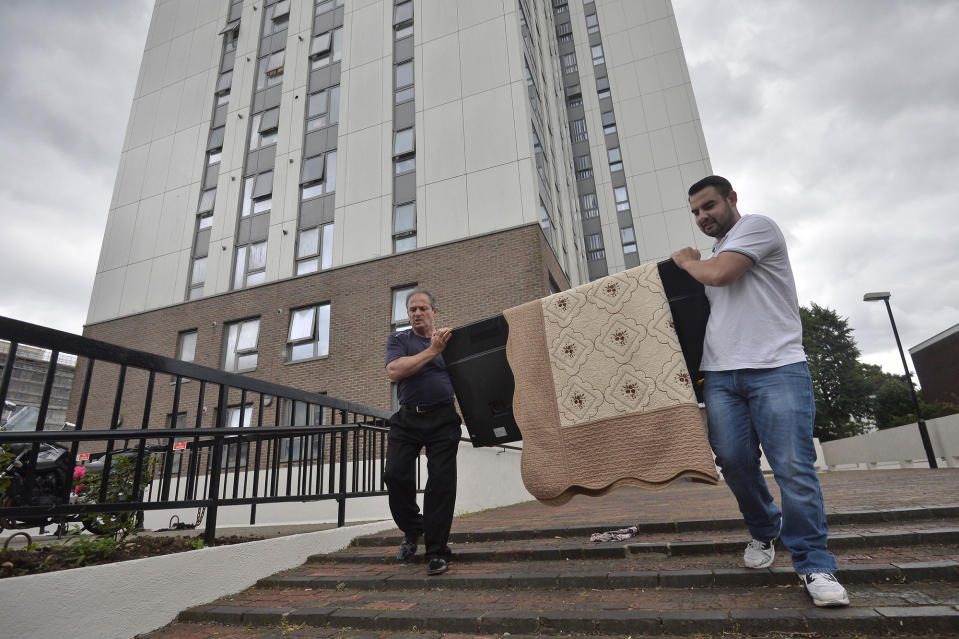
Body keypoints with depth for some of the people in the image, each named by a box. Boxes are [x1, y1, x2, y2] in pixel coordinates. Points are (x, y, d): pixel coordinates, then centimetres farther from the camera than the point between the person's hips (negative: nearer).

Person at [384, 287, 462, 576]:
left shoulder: (450, 341, 14)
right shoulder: (398, 340, 11)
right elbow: (394, 371, -9)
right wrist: (432, 351, -11)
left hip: (443, 419, 0)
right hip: (408, 419, 1)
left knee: (441, 483, -3)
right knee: (396, 475, -8)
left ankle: (436, 552, 10)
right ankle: (412, 530, 21)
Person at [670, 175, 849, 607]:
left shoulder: (758, 227, 2)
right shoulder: (713, 254, 25)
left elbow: (718, 274, -13)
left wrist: (687, 261, 5)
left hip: (777, 368, -6)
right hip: (721, 374, 6)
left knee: (794, 467, -8)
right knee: (734, 462, 2)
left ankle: (814, 564, 4)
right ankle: (764, 532, 24)